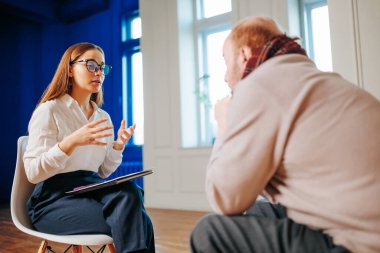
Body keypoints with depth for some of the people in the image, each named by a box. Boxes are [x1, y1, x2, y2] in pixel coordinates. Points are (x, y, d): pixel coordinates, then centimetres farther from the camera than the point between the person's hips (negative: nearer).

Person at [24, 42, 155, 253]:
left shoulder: (103, 117, 12)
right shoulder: (49, 110, -6)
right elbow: (32, 172, -14)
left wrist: (118, 146, -4)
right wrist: (71, 142, -27)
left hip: (90, 189, 5)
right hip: (54, 198, -5)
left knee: (130, 192, -29)